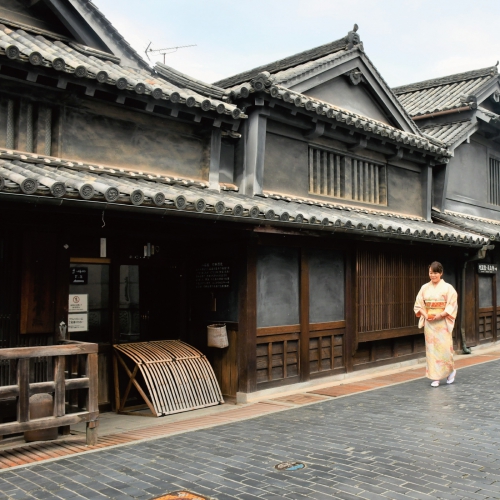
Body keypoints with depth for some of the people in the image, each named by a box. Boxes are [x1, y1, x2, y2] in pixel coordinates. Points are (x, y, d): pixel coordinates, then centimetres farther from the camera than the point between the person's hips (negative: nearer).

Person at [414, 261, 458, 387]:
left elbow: (452, 305, -7)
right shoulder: (425, 288, 8)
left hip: (442, 322, -3)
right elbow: (419, 304, 9)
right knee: (431, 348, 3)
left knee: (444, 347, -6)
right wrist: (425, 315, -8)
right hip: (428, 322, 4)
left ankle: (451, 370, 22)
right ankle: (435, 378, 9)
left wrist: (440, 315, -18)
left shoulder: (447, 287, -3)